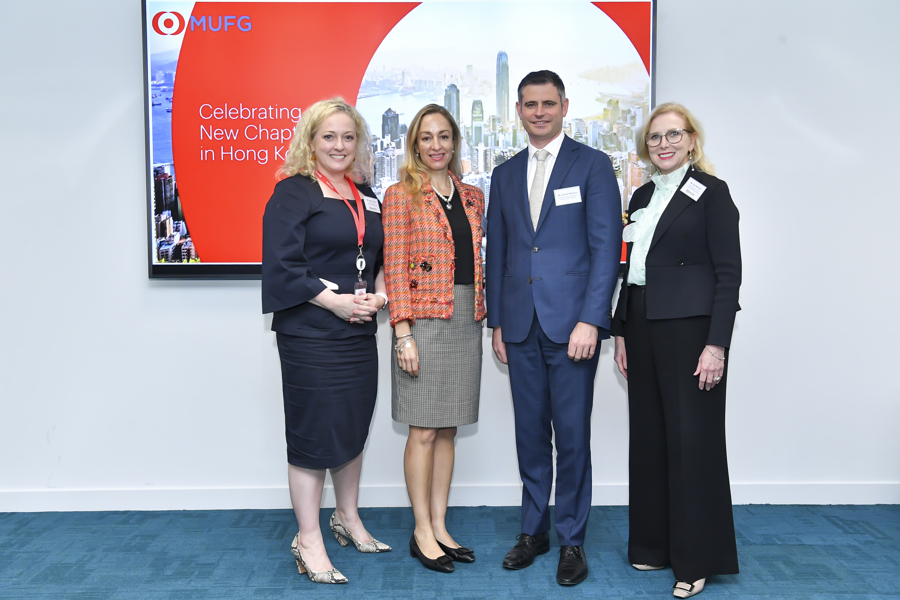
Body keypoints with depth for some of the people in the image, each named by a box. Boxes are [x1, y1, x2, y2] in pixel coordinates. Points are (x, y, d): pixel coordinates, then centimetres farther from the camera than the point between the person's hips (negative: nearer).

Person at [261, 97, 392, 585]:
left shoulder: (365, 196, 14)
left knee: (354, 425, 15)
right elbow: (281, 265, -14)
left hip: (359, 332, 7)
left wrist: (378, 294, 1)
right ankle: (308, 542, 11)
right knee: (314, 431, -1)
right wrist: (334, 301, -17)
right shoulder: (292, 192, -6)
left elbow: (380, 256, 20)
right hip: (309, 333, -7)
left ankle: (347, 518, 34)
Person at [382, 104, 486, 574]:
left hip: (466, 321, 5)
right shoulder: (401, 195, -2)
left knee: (448, 429, 11)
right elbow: (395, 267, -7)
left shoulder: (472, 197, 14)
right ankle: (422, 532, 12)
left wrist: (488, 317, 7)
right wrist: (403, 333, -13)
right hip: (424, 320, -5)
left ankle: (440, 526, 20)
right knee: (423, 430, -1)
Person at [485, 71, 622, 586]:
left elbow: (607, 248, -6)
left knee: (572, 436, 1)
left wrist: (590, 320, -14)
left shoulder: (592, 165, 0)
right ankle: (534, 530, 25)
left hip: (572, 325, -4)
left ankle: (572, 540, 15)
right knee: (530, 434, 11)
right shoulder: (506, 175, 14)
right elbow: (497, 252, 15)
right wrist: (497, 322, 9)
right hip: (521, 327, 4)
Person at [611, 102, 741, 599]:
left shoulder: (710, 192, -4)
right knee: (649, 436, 11)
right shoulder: (642, 197, 15)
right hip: (643, 325, 7)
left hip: (690, 327, -6)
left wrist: (716, 345, -17)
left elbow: (728, 273, -10)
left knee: (692, 439, -2)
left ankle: (697, 558, 11)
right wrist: (621, 331, 12)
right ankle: (654, 544, 25)